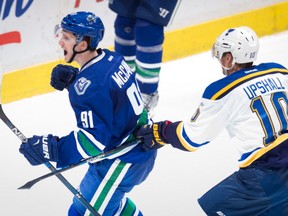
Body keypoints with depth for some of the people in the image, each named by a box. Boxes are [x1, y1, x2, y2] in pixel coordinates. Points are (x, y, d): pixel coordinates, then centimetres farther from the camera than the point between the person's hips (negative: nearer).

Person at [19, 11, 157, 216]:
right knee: (108, 197, 32)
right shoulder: (110, 59, -3)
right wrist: (72, 80, 1)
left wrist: (51, 149, -29)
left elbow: (93, 141, -30)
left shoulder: (90, 85, -30)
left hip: (122, 160, -10)